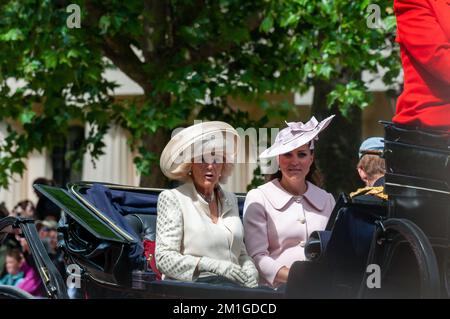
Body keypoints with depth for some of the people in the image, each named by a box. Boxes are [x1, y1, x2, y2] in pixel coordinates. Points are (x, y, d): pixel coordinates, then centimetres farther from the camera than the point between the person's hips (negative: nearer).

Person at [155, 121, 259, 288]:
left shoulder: (230, 199, 22)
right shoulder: (172, 198, 4)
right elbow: (164, 258, -5)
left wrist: (250, 274, 1)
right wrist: (214, 265, -16)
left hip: (231, 283, 5)